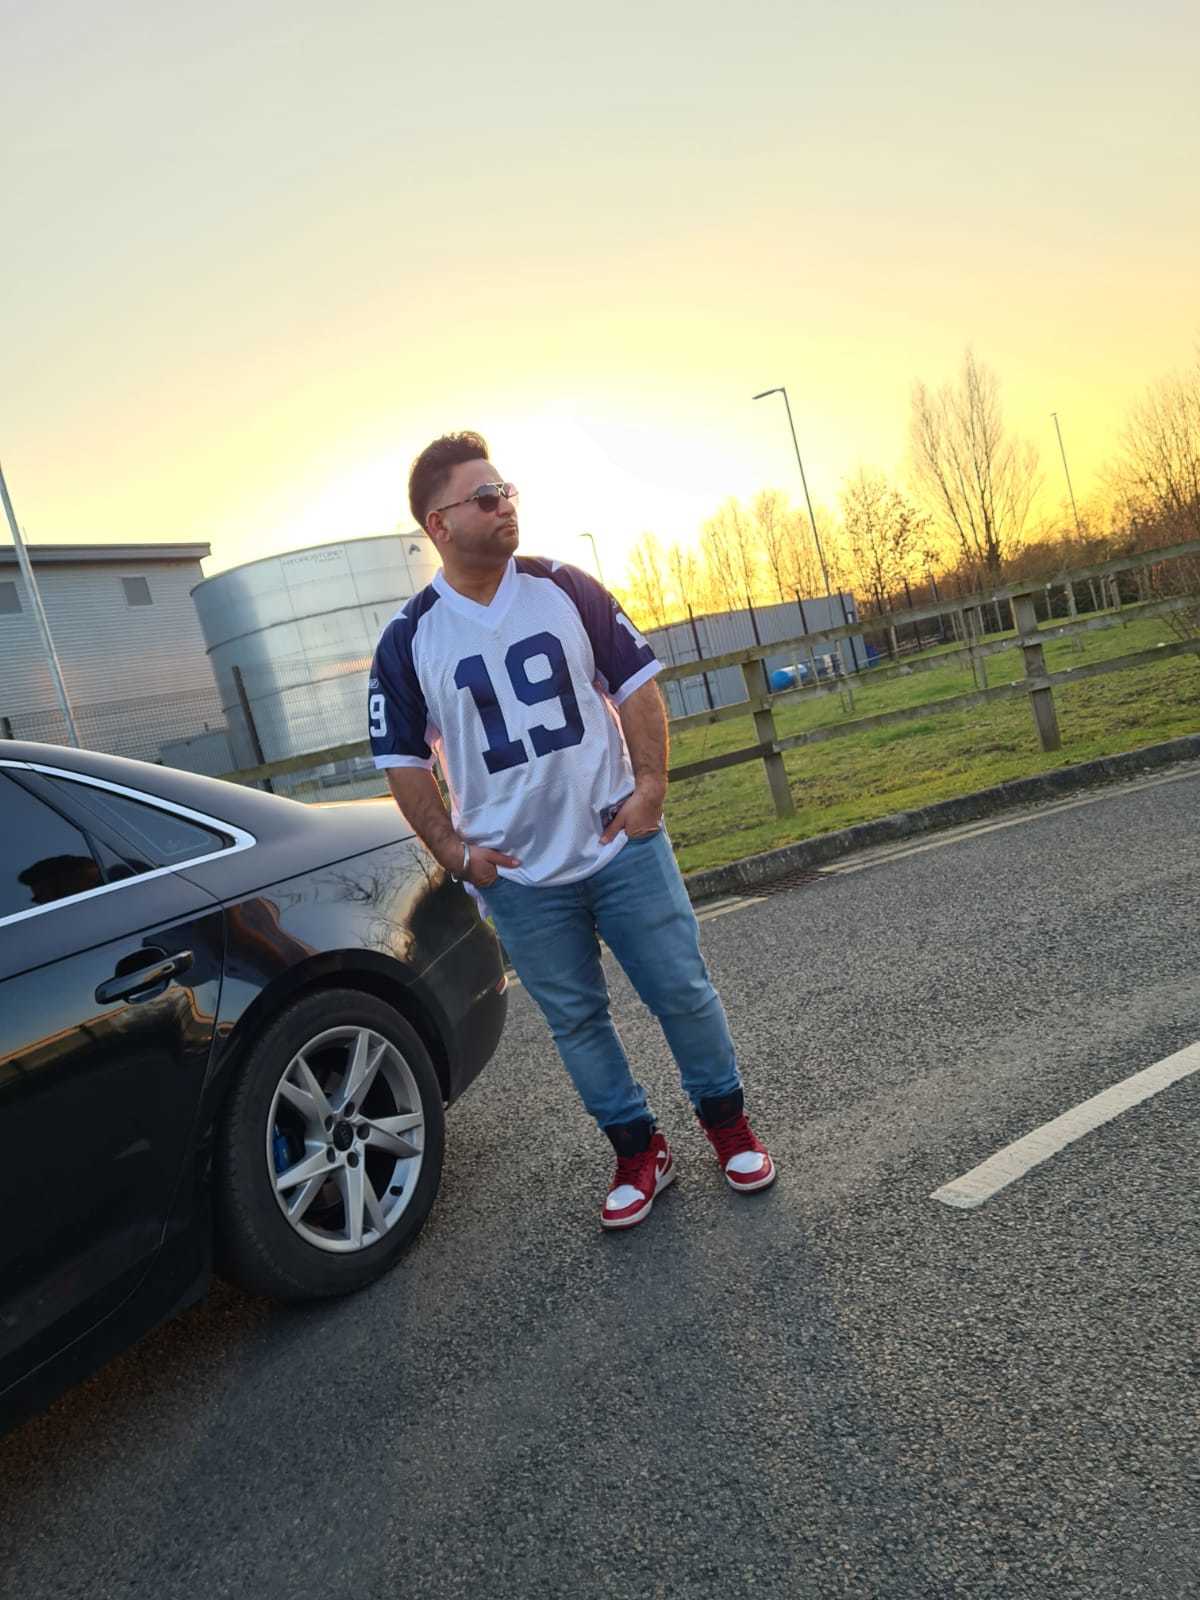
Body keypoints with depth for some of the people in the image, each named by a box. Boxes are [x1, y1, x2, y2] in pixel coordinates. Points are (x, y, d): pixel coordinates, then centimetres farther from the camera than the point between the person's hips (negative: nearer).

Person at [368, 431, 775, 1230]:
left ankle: (727, 1119, 30)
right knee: (576, 1018, 11)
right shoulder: (410, 638, -4)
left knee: (683, 989, 7)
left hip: (623, 843, 0)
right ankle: (639, 1149, 29)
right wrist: (453, 849, -5)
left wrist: (651, 784, -8)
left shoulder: (566, 589, -1)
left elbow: (636, 682, 3)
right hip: (519, 874, 0)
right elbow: (401, 757, 2)